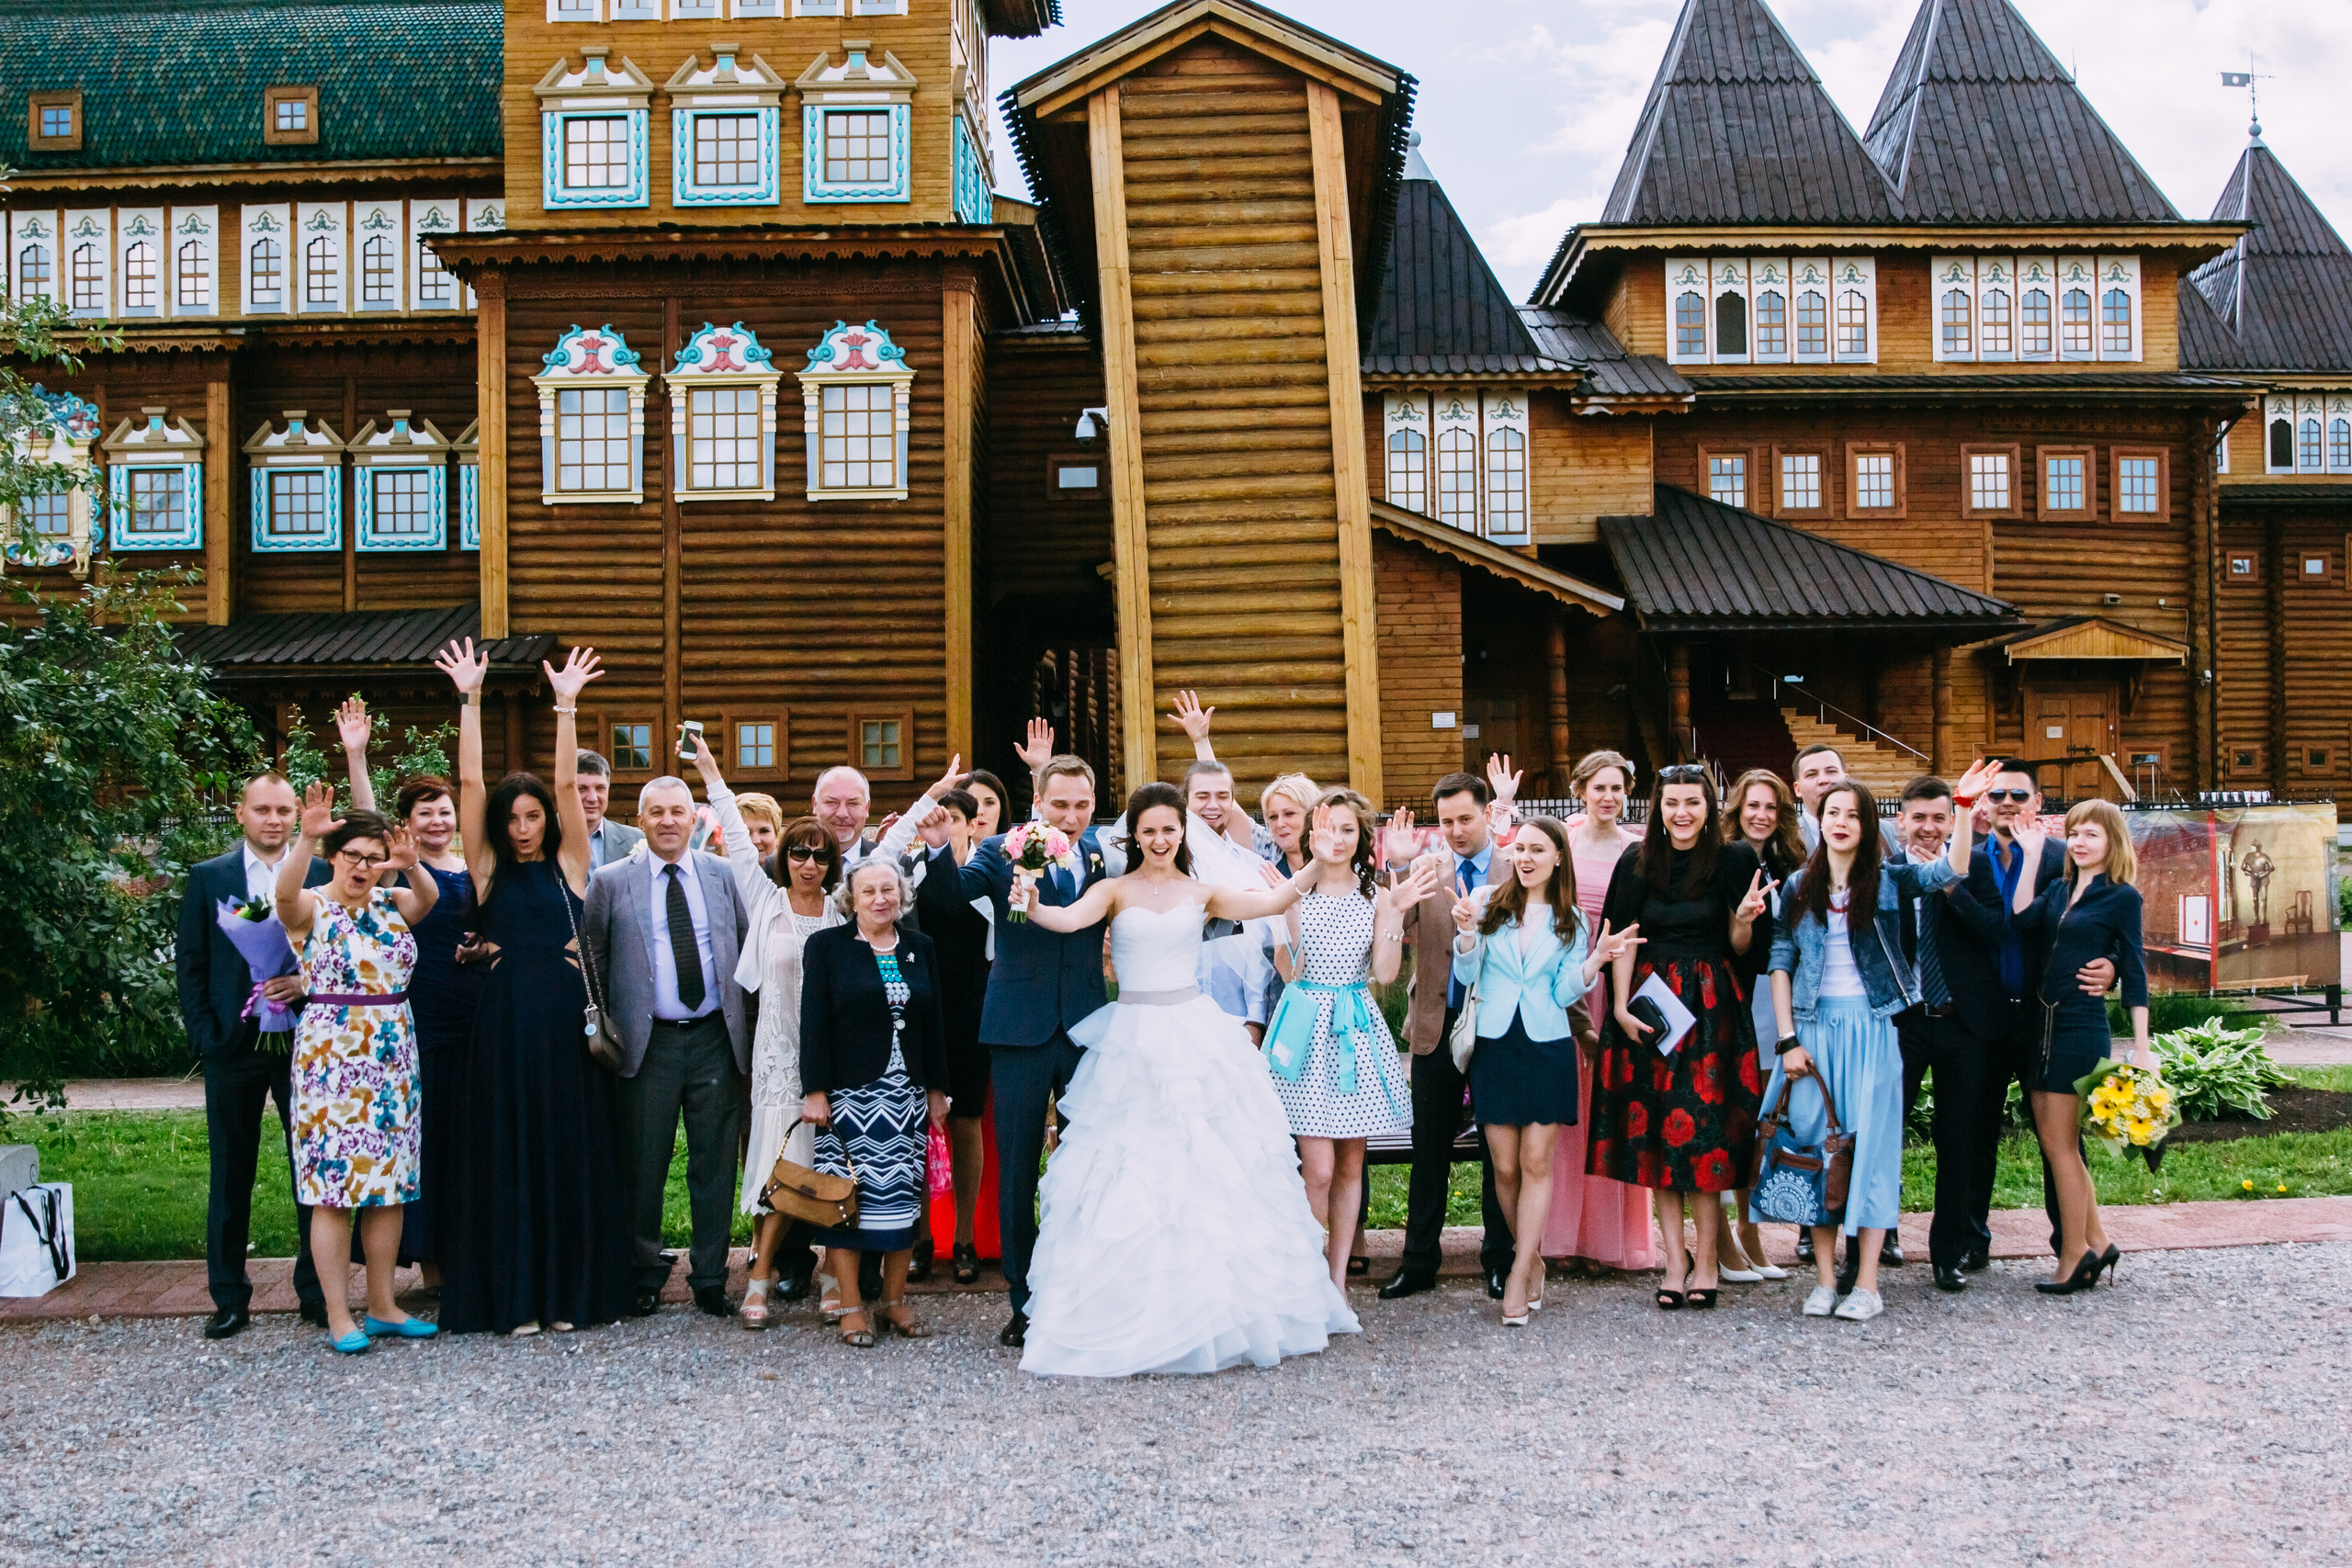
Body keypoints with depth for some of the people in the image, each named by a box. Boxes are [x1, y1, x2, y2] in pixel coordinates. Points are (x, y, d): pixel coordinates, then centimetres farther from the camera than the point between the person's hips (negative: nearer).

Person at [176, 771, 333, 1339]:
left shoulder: (322, 873, 4)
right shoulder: (208, 877, 5)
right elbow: (189, 965, 4)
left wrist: (309, 984, -13)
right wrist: (205, 1035, -4)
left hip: (303, 1041, 0)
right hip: (235, 1044, 0)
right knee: (231, 1176, 8)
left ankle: (316, 1290, 13)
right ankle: (229, 1297, 17)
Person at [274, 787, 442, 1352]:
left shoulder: (392, 906, 8)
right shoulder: (311, 908, -4)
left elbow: (429, 897, -13)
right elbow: (285, 893, -27)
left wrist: (411, 867, -34)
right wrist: (307, 837, -43)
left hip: (392, 1060, 5)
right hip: (331, 1060, -5)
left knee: (389, 1185, 8)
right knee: (332, 1186, -3)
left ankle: (382, 1306, 18)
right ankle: (338, 1316, 3)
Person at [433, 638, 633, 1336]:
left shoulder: (568, 866, 8)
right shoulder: (487, 871, 7)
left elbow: (568, 785, 0)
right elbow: (469, 784, 1)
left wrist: (567, 706, -7)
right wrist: (470, 700, -4)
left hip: (565, 1023, 0)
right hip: (505, 1023, 0)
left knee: (570, 1154, 4)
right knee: (507, 1156, 2)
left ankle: (570, 1292, 12)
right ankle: (516, 1298, 7)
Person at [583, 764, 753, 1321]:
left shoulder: (724, 874, 7)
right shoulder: (610, 882, 3)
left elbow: (750, 950, 9)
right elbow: (590, 958, 7)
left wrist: (747, 1029, 5)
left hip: (714, 1039, 1)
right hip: (647, 1042, -1)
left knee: (715, 1165, 6)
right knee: (644, 1165, 5)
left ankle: (710, 1277, 17)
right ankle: (646, 1274, 20)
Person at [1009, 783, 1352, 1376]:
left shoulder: (1201, 893, 9)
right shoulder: (1115, 890, 3)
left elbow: (1271, 902, -1)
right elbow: (1071, 919, -16)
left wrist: (1318, 863, -12)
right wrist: (1034, 908, -35)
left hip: (1196, 1036, 2)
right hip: (1133, 1040, -2)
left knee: (1212, 1167, 4)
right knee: (1128, 1179, -1)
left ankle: (1221, 1307, 17)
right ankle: (1132, 1314, 8)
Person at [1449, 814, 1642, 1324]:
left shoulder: (1569, 920, 6)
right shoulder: (1486, 902, 2)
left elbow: (1564, 994, 1)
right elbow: (1467, 975, 0)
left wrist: (1596, 959, -14)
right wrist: (1466, 933, -18)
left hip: (1548, 1047, 0)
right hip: (1495, 1046, 0)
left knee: (1536, 1162, -4)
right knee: (1505, 1167, 2)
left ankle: (1518, 1279, -1)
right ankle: (1533, 1261, 20)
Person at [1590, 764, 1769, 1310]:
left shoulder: (1733, 860, -1)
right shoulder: (1637, 863, 4)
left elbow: (1738, 948, 2)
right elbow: (1622, 940, 3)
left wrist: (1745, 920, -18)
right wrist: (1621, 1006, -7)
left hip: (1712, 1004, -2)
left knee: (1704, 1129, -4)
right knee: (1655, 1129, 1)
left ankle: (1706, 1256, 7)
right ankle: (1675, 1257, 8)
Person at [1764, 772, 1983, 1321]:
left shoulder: (1888, 879, 2)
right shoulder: (1798, 888, 7)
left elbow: (1951, 870, -13)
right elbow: (1781, 965, 5)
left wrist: (1965, 807, -24)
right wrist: (1787, 1041, -2)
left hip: (1871, 1028, -2)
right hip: (1813, 1028, 2)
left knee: (1870, 1146, -3)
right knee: (1815, 1145, 0)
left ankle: (1866, 1283, 0)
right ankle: (1826, 1278, 7)